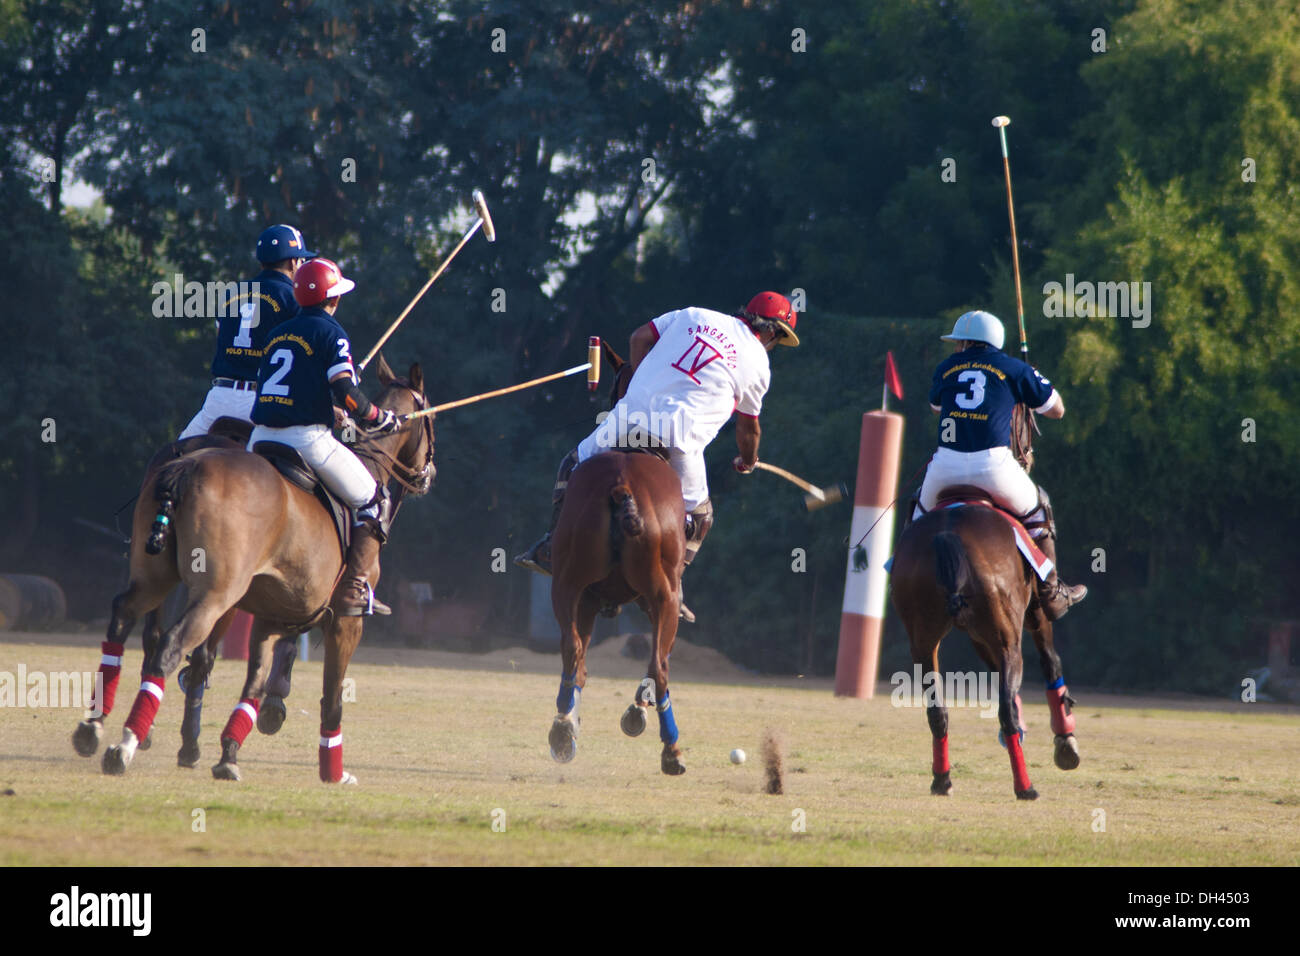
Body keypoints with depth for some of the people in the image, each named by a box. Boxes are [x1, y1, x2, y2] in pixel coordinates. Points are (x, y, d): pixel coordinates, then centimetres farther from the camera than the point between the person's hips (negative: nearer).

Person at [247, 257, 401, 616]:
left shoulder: (276, 334, 19)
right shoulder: (330, 332, -2)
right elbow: (345, 391, -15)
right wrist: (377, 418, 2)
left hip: (261, 437, 6)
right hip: (306, 437, -6)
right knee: (373, 501, 4)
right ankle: (352, 589, -7)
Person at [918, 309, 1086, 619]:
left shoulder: (946, 368, 14)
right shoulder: (1014, 369, 8)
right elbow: (1056, 409, 18)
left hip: (946, 466, 2)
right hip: (993, 465, -2)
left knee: (923, 509, 33)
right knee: (1038, 509, 23)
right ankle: (1051, 592, 24)